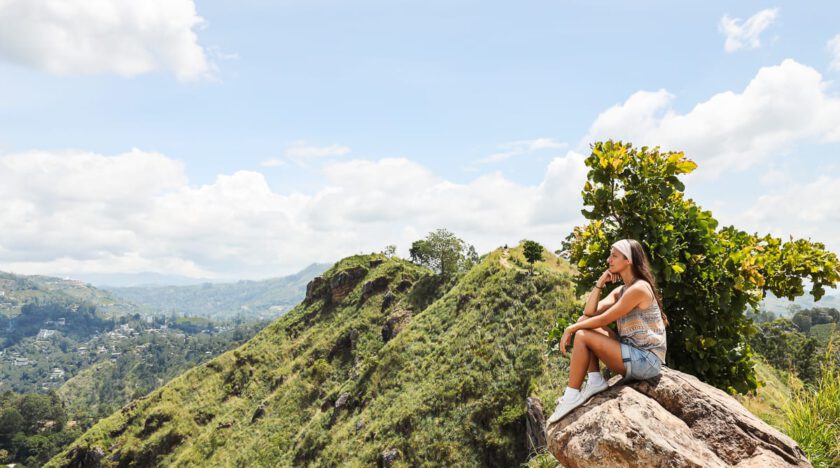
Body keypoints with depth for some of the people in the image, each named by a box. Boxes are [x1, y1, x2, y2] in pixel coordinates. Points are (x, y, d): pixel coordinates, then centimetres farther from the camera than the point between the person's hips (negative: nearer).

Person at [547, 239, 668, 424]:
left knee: (582, 336, -18)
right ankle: (595, 381, -2)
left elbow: (603, 320, -17)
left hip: (646, 361, -9)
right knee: (585, 325, 5)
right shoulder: (620, 291, 12)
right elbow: (589, 312, 2)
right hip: (632, 354, 9)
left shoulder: (639, 289, -16)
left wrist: (571, 328, -8)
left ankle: (572, 396, -12)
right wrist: (600, 283, -2)